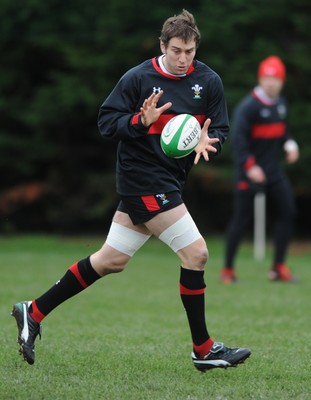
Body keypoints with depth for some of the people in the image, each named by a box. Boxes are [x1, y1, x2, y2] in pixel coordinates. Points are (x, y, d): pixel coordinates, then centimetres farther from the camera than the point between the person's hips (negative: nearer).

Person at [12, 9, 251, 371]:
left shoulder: (208, 81, 3)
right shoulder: (138, 78, -10)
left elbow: (220, 128, 8)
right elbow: (106, 120, -7)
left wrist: (208, 141, -15)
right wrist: (142, 120, -24)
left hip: (169, 180, 7)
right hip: (144, 178, -7)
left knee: (111, 260, 12)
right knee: (195, 253, -11)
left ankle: (34, 312, 22)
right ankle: (203, 350, 1)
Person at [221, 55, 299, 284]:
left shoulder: (281, 104, 9)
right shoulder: (248, 106, -15)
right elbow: (238, 138, -21)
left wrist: (289, 144, 3)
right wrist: (249, 166, -29)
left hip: (273, 170, 7)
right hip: (249, 171, -7)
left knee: (287, 211, 0)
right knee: (242, 218, -5)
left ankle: (279, 267, 7)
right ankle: (228, 269, 6)